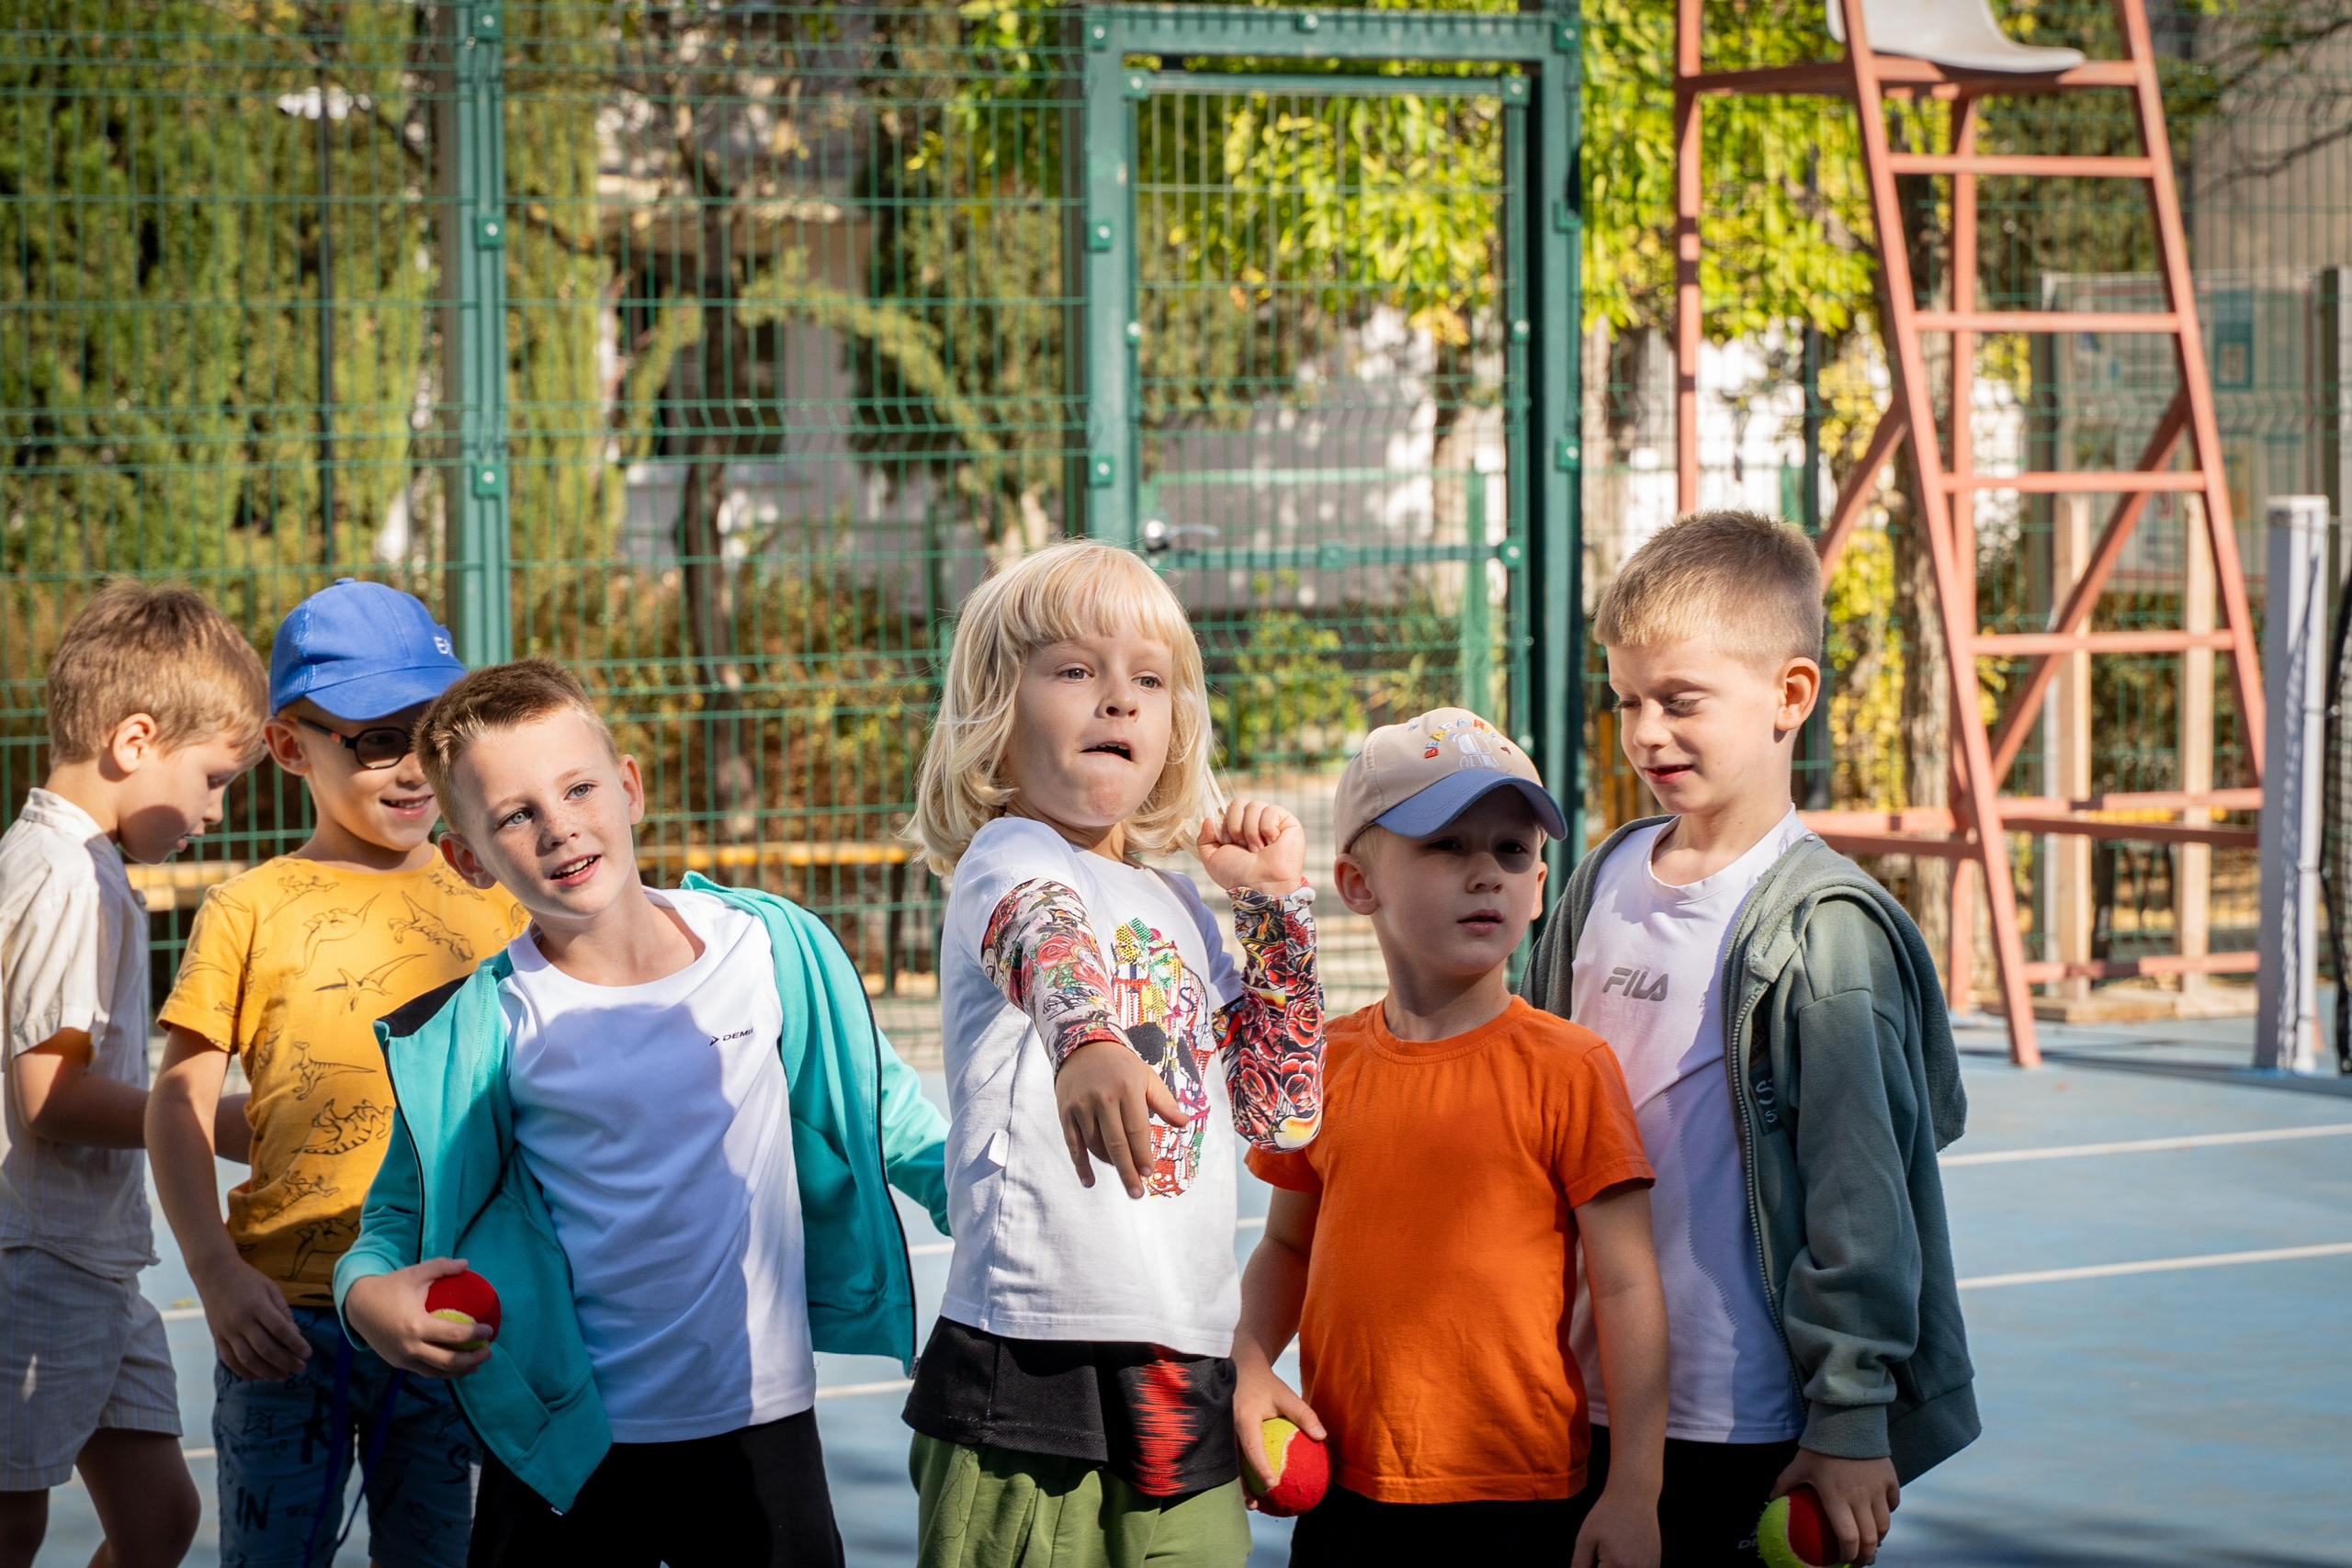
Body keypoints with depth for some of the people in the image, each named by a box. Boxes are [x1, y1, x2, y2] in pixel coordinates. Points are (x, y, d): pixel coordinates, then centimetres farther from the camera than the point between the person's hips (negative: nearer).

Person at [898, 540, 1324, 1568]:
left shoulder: (1175, 907, 19)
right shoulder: (1009, 859, -3)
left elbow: (1281, 1111, 21)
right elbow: (1048, 942, -28)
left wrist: (1277, 903, 17)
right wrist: (1087, 1041, -51)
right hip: (1035, 1360, -6)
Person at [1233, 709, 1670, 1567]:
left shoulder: (1567, 1069, -7)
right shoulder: (1325, 1066, 5)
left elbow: (1626, 1285, -6)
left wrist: (1634, 1495, -9)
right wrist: (1250, 1367, -2)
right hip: (1343, 1493, 4)